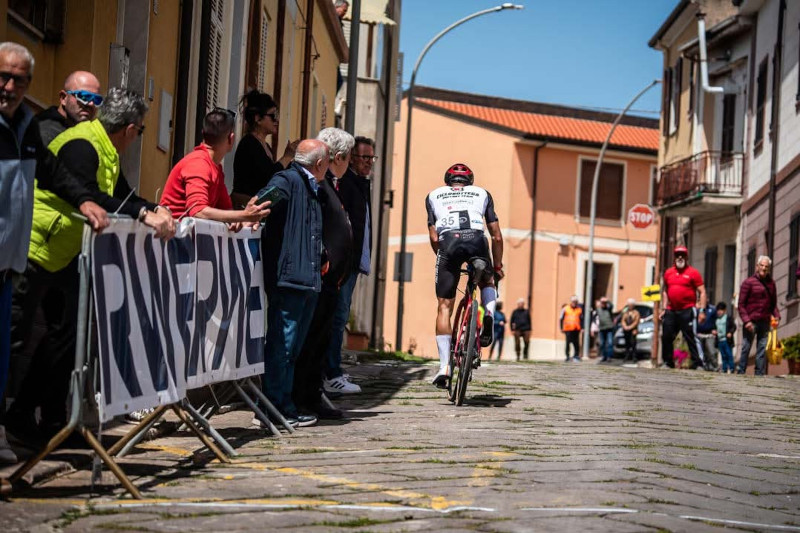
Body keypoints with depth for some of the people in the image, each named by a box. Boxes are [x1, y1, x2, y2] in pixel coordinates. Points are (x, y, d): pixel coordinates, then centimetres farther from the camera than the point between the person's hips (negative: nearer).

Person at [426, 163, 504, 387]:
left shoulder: (434, 196, 30)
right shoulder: (481, 193, 31)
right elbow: (496, 236, 26)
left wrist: (444, 257, 33)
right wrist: (498, 266, 35)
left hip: (448, 241, 0)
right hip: (476, 239, 1)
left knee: (444, 307, 7)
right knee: (487, 282, 31)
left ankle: (444, 367, -2)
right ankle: (489, 312, -1)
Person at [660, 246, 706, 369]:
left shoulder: (693, 273, 0)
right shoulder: (668, 272, 14)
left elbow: (702, 292, -3)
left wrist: (702, 310, -11)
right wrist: (664, 308, 15)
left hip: (687, 311, -5)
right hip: (671, 311, 5)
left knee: (691, 338, -6)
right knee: (666, 338, 6)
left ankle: (697, 364, -2)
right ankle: (668, 363, 18)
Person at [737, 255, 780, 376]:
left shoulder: (771, 283, 13)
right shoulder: (748, 282, -2)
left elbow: (773, 304, 20)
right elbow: (741, 304, -5)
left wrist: (776, 316, 2)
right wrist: (746, 321, -15)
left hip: (765, 322, 4)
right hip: (751, 322, -4)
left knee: (762, 349, 5)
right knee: (746, 348, 0)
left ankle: (760, 374, 9)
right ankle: (741, 372, 6)